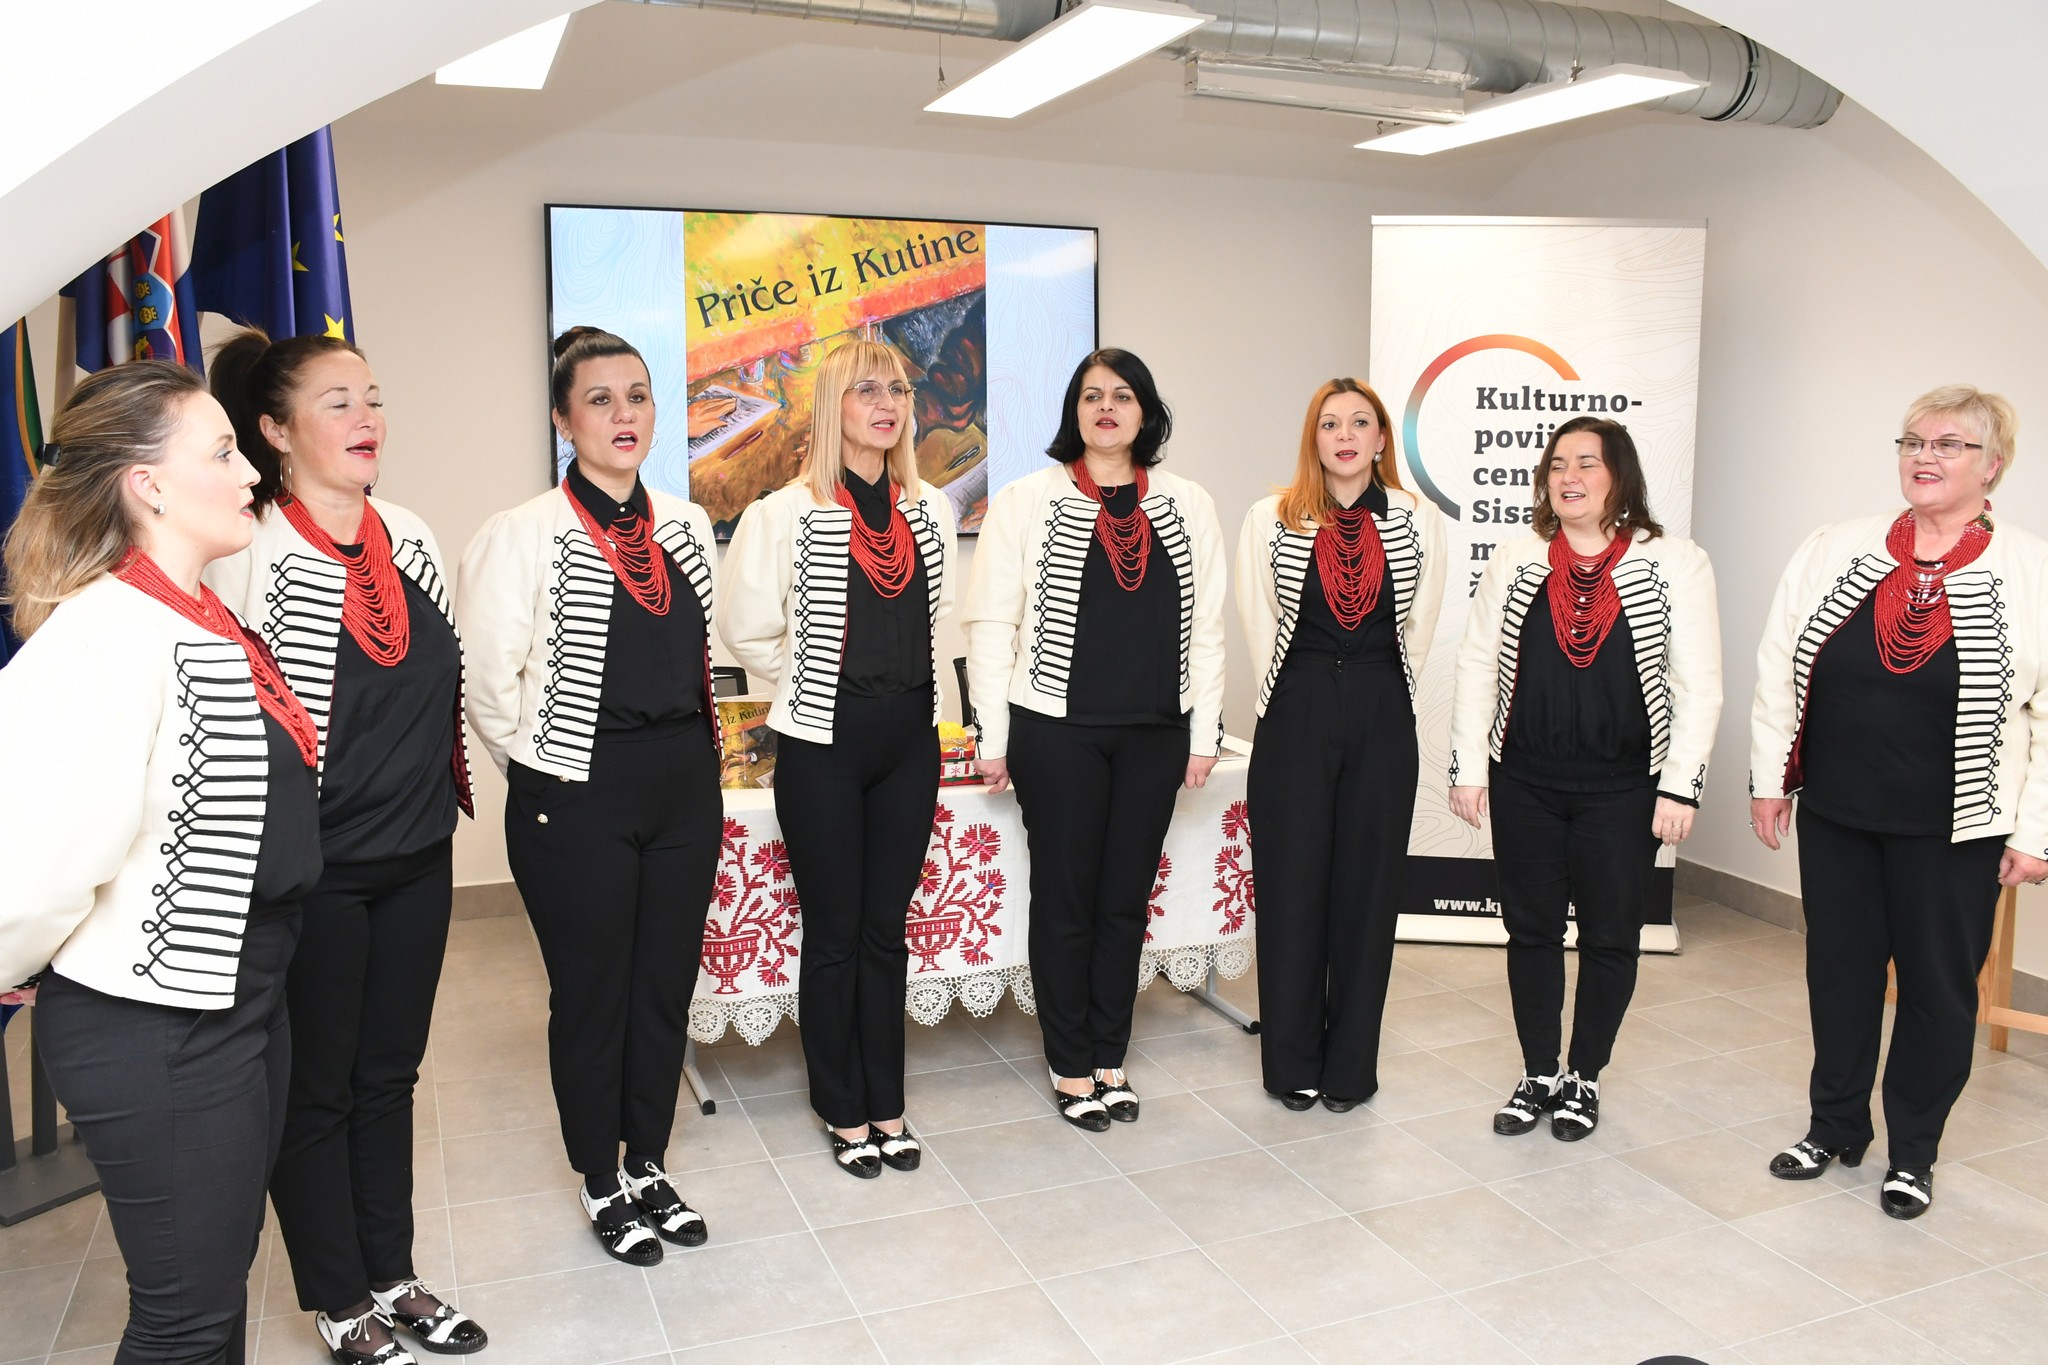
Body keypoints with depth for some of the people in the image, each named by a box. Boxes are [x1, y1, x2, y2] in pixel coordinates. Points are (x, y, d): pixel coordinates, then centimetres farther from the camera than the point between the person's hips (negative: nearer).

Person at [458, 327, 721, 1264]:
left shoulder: (687, 524, 7)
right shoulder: (522, 535, -10)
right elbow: (487, 686, -9)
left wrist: (688, 757, 12)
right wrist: (546, 780, -3)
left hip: (684, 786, 5)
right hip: (576, 798, -5)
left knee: (667, 984, 14)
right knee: (591, 994, 9)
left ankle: (649, 1168, 34)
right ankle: (602, 1187, 29)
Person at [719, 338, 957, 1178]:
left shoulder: (931, 510, 6)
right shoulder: (785, 513, -9)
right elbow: (748, 632, -3)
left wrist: (907, 685, 12)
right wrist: (813, 687, 3)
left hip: (909, 739, 4)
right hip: (822, 745, -4)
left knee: (886, 929, 13)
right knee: (833, 934, 7)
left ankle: (886, 1107, 26)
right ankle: (844, 1113, 23)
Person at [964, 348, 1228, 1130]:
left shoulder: (1187, 506, 7)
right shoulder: (1027, 501, -2)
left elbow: (1206, 627, 8)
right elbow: (992, 625, -3)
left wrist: (1204, 733, 5)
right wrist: (991, 740, -6)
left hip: (1153, 733, 3)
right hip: (1057, 731, -3)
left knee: (1126, 898, 11)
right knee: (1066, 899, 6)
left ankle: (1109, 1059, 26)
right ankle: (1071, 1067, 21)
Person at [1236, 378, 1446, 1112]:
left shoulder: (1418, 519, 4)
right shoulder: (1271, 518, 1)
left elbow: (1421, 622, 8)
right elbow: (1258, 619, 4)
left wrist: (1376, 695, 8)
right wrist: (1292, 700, 5)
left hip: (1382, 720, 1)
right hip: (1296, 719, -1)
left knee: (1367, 887, 7)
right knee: (1292, 887, 4)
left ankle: (1350, 1066, 20)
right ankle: (1292, 1064, 18)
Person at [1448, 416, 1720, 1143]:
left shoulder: (1675, 563, -3)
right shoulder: (1515, 561, 4)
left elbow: (1699, 687, -4)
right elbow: (1476, 667, 5)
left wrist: (1680, 787, -9)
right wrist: (1468, 768, 0)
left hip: (1622, 790, -2)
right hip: (1524, 783, 2)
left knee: (1609, 936, 9)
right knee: (1531, 928, 11)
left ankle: (1584, 1078, 27)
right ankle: (1538, 1075, 27)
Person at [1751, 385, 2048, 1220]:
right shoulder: (1832, 553, 2)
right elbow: (1777, 672, 6)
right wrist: (1770, 777, 5)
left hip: (1955, 830, -2)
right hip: (1834, 814, 3)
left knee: (1938, 984, 10)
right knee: (1839, 969, 14)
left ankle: (1913, 1153, 29)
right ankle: (1835, 1127, 33)